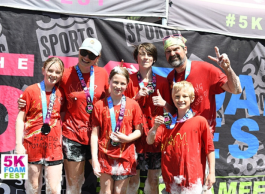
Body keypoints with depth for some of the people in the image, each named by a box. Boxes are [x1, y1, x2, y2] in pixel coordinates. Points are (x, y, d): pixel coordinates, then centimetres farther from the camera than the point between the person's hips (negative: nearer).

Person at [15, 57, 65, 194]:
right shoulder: (31, 91, -2)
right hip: (33, 144, -1)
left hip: (54, 146, 2)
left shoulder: (61, 94, 6)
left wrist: (62, 140, 3)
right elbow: (20, 118, -2)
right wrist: (19, 144, -8)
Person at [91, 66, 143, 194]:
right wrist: (94, 159, -7)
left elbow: (139, 130, 6)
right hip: (105, 154, -1)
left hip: (125, 156, 1)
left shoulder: (133, 105, 2)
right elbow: (95, 134, -2)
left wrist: (128, 138, -14)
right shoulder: (100, 105, -1)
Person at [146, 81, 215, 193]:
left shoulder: (200, 121, -4)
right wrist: (155, 126, -14)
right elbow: (150, 141, 4)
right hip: (172, 178, 4)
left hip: (192, 176, -4)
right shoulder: (167, 122, 9)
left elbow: (209, 148, -3)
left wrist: (212, 173, -6)